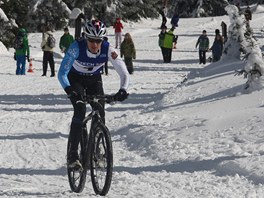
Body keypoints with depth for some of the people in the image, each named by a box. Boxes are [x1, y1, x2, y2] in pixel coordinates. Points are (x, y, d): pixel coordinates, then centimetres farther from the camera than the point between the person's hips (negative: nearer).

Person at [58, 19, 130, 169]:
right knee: (80, 111, -22)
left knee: (100, 113, -12)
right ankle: (73, 154, -19)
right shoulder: (77, 47, -33)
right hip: (76, 79, -2)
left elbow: (124, 73, -29)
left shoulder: (108, 49, -28)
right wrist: (69, 90, -52)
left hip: (94, 80, 2)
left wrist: (123, 90, -48)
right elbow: (62, 73, -35)